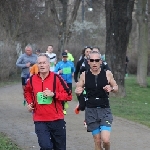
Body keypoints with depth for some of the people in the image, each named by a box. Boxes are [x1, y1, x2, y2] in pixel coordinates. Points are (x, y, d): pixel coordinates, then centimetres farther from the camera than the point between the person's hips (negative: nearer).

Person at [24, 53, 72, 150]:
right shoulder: (32, 79, 2)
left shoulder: (56, 78, -8)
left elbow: (69, 95, -9)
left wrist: (54, 94, -21)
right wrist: (30, 103, 8)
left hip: (57, 119, -1)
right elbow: (27, 91, 25)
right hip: (40, 121, 1)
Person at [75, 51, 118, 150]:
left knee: (105, 139, -14)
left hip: (105, 110, -1)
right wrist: (78, 91, -14)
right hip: (91, 111, 1)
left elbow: (116, 88, 9)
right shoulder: (84, 75, -1)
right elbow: (77, 89, 10)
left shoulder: (107, 74, -3)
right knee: (97, 141, 5)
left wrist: (111, 88, -14)